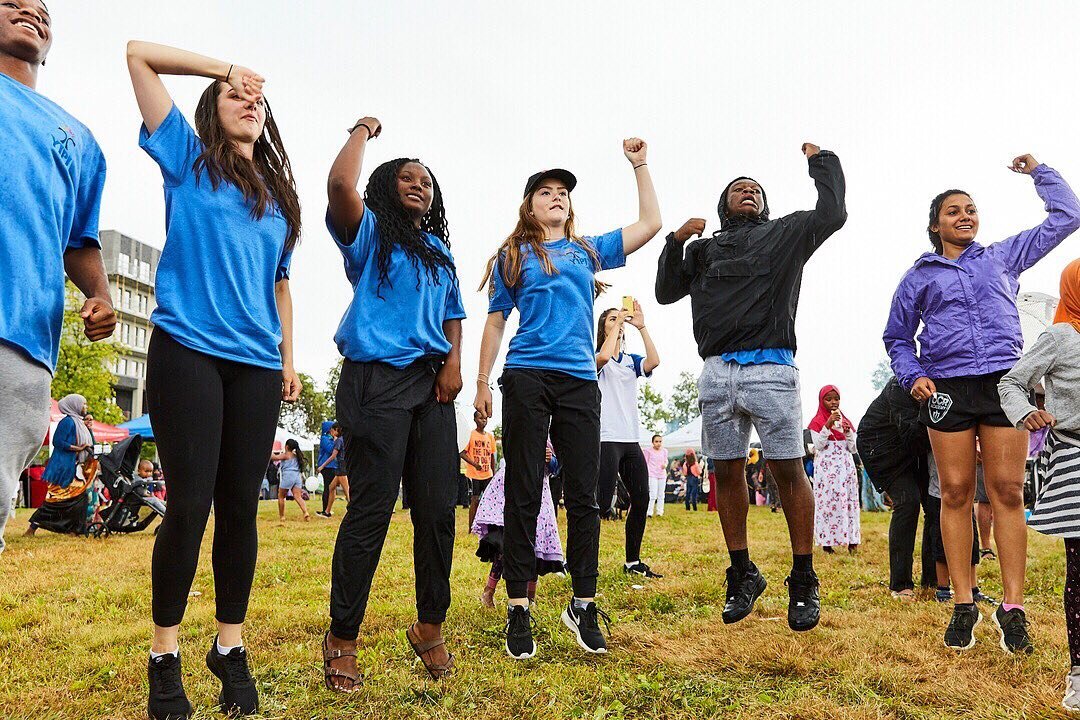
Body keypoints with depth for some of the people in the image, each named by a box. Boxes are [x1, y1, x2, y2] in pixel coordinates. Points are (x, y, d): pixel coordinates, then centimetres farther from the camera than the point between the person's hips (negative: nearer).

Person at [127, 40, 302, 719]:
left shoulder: (280, 195, 20)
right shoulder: (188, 161, 10)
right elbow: (140, 53, 8)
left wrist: (288, 358, 17)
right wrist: (225, 67, 11)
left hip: (256, 364, 4)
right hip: (188, 352, -4)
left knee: (241, 506, 4)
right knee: (190, 503, -6)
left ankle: (231, 647, 17)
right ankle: (166, 656, 11)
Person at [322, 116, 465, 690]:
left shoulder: (438, 250, 25)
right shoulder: (369, 233, 7)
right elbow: (340, 183, -13)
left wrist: (454, 361, 7)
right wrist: (363, 130, 4)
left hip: (432, 383, 6)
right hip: (376, 379, -6)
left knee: (438, 507, 3)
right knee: (371, 509, -8)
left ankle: (430, 627, 18)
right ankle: (341, 638, 6)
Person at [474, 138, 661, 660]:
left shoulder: (589, 251, 19)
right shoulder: (512, 256, 13)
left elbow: (650, 224, 20)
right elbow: (495, 323, 12)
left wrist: (639, 165, 18)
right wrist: (482, 384, 6)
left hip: (580, 381, 2)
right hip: (526, 377, -2)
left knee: (583, 494, 2)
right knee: (523, 494, -2)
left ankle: (584, 605, 12)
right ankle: (518, 608, 5)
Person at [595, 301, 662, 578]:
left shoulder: (631, 361, 16)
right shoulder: (596, 357, 1)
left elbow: (654, 361, -5)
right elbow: (603, 356, -24)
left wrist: (641, 326, -8)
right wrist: (618, 322, -13)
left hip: (631, 440, 7)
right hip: (607, 439, -6)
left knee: (641, 500, 6)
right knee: (602, 503, -12)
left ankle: (633, 561, 18)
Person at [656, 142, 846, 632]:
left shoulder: (786, 234, 17)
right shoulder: (703, 249, 23)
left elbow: (833, 213, 2)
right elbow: (666, 293, 18)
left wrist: (821, 161, 12)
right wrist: (676, 241, 7)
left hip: (770, 370, -3)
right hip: (717, 372, 3)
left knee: (789, 470, -5)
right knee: (726, 472, 5)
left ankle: (803, 582, 6)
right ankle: (743, 574, 18)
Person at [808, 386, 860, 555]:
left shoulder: (845, 421, 14)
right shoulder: (817, 422, 2)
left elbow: (853, 448, 9)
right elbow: (818, 445, -10)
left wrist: (848, 431, -7)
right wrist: (828, 425, -17)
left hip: (845, 467, 4)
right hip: (826, 469, -4)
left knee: (849, 501, 1)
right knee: (827, 502, -7)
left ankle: (852, 541, 4)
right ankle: (827, 542, -4)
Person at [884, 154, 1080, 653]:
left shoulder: (1002, 257, 18)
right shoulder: (919, 277, 14)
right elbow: (896, 337, 17)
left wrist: (1038, 172, 24)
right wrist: (912, 375, 1)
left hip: (1004, 382, 1)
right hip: (947, 387, 0)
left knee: (1007, 492, -4)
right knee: (956, 493, -1)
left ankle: (1013, 609, 1)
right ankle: (963, 606, 5)